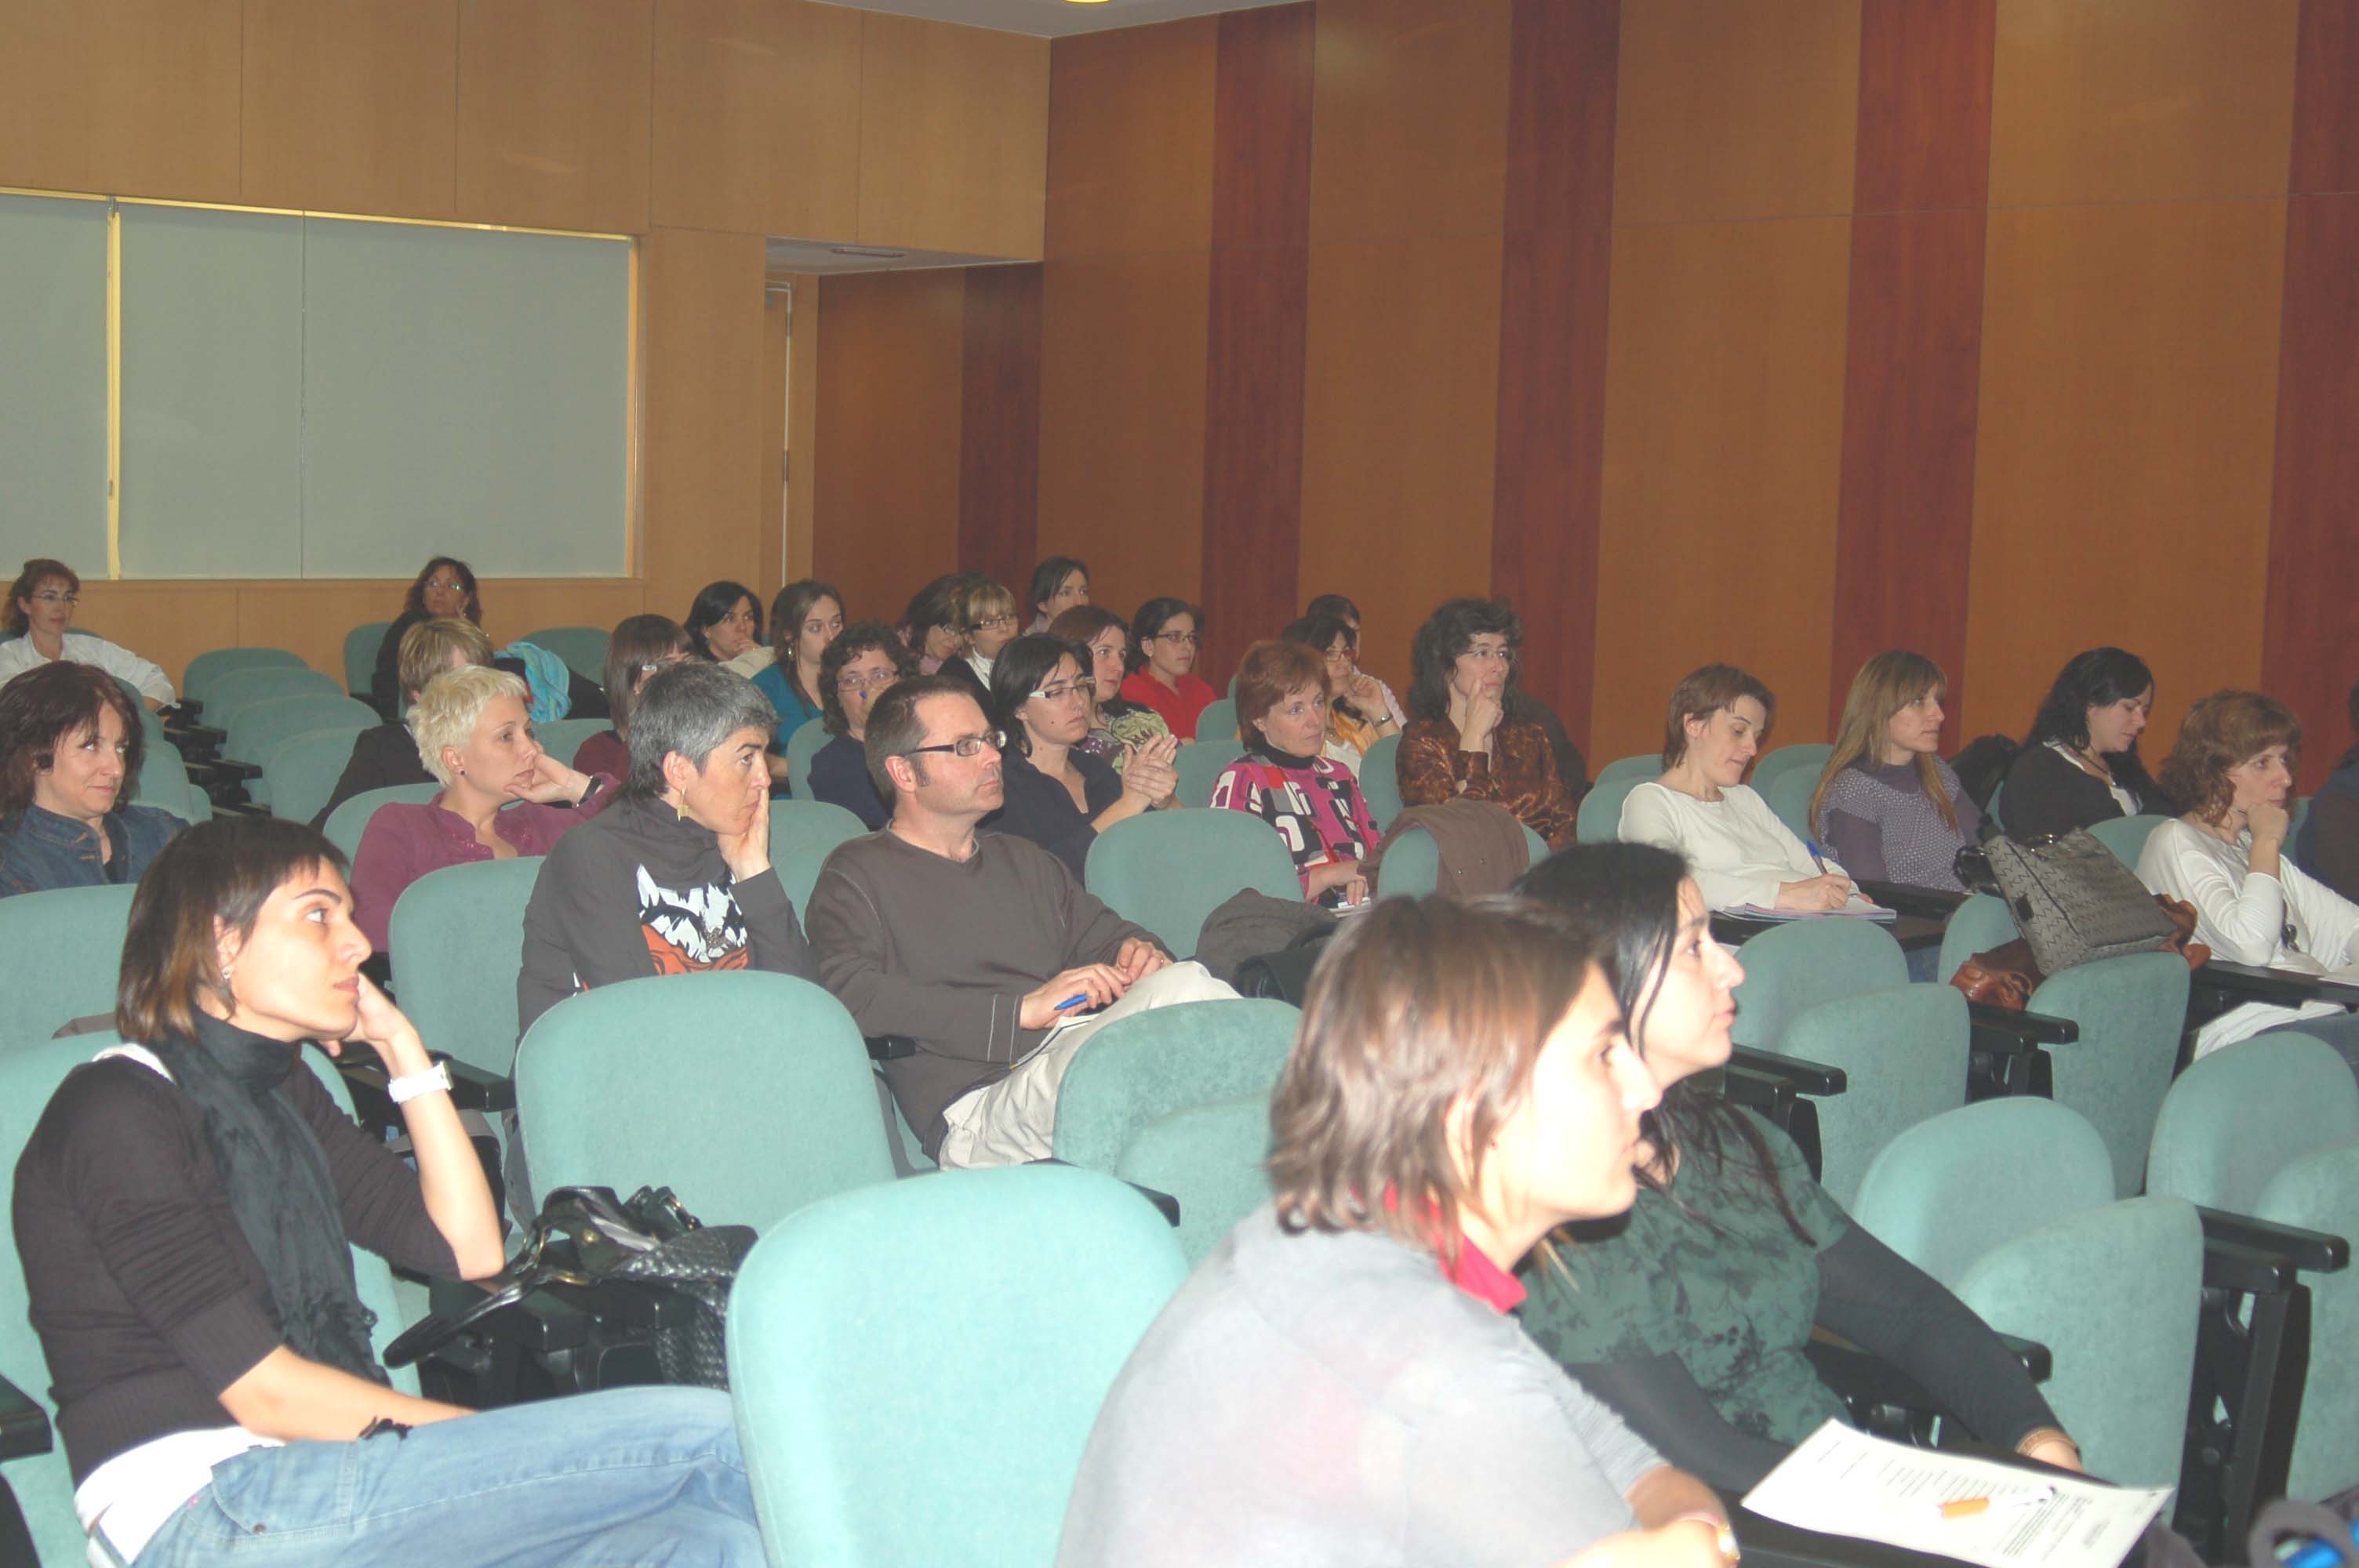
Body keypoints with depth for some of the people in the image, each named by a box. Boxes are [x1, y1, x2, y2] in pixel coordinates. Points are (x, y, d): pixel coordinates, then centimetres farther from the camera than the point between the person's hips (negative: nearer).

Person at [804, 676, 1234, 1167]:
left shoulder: (1024, 860, 33)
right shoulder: (857, 876, 8)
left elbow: (1105, 934, 38)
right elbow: (852, 998, -9)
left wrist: (1137, 950, 8)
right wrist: (1021, 1010, -14)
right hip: (980, 1103, -7)